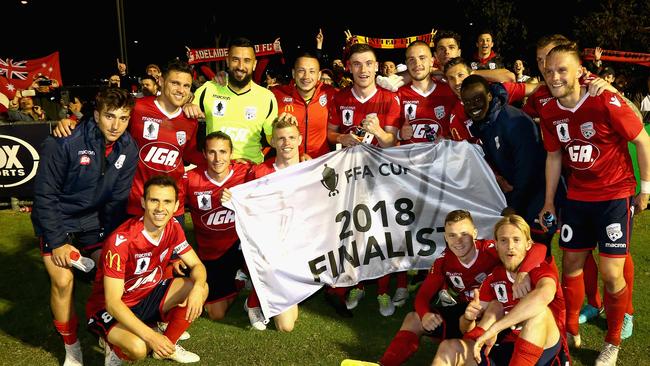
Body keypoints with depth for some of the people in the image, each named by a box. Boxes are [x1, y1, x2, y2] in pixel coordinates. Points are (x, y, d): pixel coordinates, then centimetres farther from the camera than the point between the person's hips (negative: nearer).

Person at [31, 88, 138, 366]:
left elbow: (117, 199, -4)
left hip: (94, 221, 3)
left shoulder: (129, 150, -11)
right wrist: (57, 242, -17)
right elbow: (45, 194, -17)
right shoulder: (64, 143, -24)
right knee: (62, 280, -14)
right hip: (58, 220, -3)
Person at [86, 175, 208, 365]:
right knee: (138, 348, -35)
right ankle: (116, 347, 2)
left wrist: (197, 287, -27)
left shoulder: (173, 227, -10)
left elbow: (197, 265, -2)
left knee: (202, 289, -11)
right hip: (110, 310, -7)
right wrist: (151, 336, -36)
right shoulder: (121, 240, -30)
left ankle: (168, 346, 6)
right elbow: (112, 303, -30)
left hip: (147, 295, 7)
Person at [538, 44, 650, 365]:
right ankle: (571, 330, 32)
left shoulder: (606, 102, -19)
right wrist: (549, 202, 9)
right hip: (577, 196, 5)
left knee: (611, 273, -4)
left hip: (615, 195, -5)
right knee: (571, 264, 11)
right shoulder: (548, 112, -3)